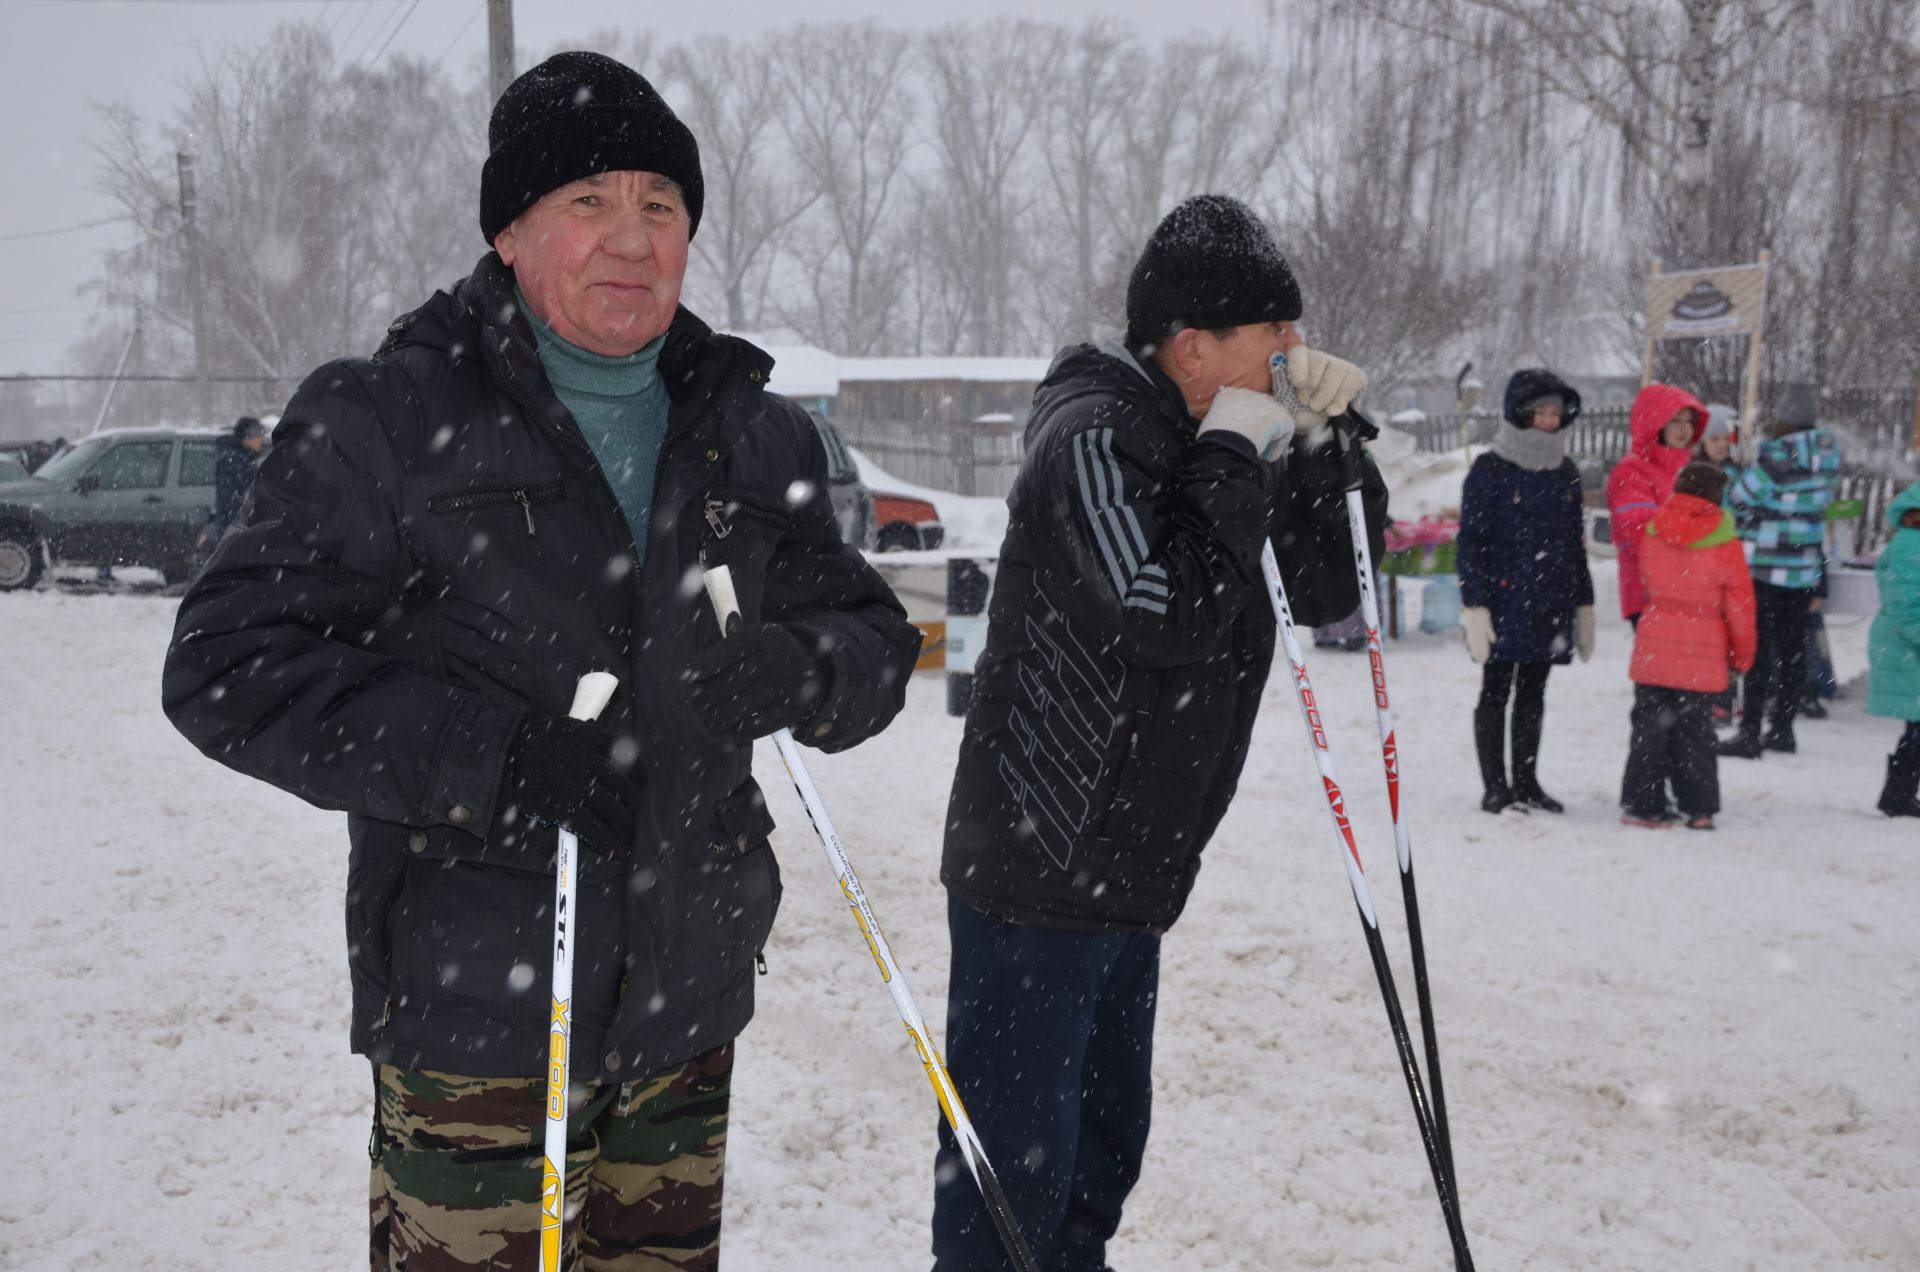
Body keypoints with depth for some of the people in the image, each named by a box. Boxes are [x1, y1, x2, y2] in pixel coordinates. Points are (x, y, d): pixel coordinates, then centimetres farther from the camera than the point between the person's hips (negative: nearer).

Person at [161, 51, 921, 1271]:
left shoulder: (753, 432, 9)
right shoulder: (387, 420, -6)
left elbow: (877, 639, 13)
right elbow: (228, 667, -10)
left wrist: (801, 672, -13)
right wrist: (498, 755, -22)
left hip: (692, 994, 5)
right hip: (476, 1002, -5)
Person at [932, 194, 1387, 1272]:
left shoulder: (1210, 444, 11)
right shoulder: (1094, 442, -18)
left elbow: (1332, 592, 12)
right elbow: (1170, 610, -31)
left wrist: (1322, 444, -1)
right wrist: (1235, 452, -20)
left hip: (1132, 874, 10)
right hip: (1037, 871, -9)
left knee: (1107, 1134, 22)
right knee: (1017, 1151, -2)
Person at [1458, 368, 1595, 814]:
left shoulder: (1565, 472, 12)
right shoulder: (1491, 470, -6)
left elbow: (1575, 544, 18)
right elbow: (1470, 541, -8)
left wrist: (1583, 603, 16)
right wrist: (1475, 605, -14)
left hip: (1549, 604, 5)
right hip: (1504, 604, -5)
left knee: (1533, 693, 11)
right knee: (1496, 692, 1)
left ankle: (1526, 782, 18)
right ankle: (1494, 788, 6)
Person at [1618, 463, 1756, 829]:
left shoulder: (1652, 533, 0)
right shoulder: (1725, 544, -8)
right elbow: (1739, 604, -2)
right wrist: (1742, 655, 9)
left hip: (1653, 648, 2)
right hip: (1702, 655, -2)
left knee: (1649, 727, 8)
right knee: (1695, 731, 6)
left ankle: (1641, 803, 8)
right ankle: (1698, 808, 8)